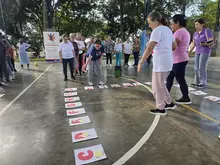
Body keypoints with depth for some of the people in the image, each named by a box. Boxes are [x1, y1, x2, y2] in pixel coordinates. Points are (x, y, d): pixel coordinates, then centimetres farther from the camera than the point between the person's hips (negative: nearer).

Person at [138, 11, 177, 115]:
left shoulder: (157, 30, -12)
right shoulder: (168, 29, 16)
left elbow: (149, 48, -22)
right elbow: (174, 46, 21)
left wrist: (141, 62, -21)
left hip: (160, 62, -9)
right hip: (168, 61, 9)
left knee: (157, 86, 3)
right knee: (160, 84, 22)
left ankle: (161, 108, 14)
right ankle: (169, 103, 30)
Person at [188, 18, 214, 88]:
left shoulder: (207, 31, -9)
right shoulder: (195, 33, 11)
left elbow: (211, 42, -13)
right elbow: (193, 44, 16)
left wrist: (205, 44, -33)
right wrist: (189, 52, 12)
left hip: (205, 51, -7)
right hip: (198, 52, 7)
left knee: (202, 68, -10)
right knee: (196, 68, 4)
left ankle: (203, 83, -2)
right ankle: (197, 82, 12)